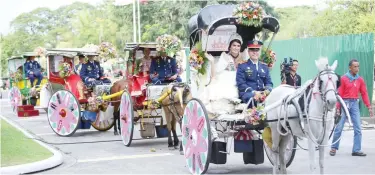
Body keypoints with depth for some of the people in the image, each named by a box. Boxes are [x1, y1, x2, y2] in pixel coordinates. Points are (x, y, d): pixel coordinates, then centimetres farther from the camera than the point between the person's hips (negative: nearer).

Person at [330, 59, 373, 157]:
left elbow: (364, 93, 7)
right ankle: (334, 148, 15)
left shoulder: (360, 80, 5)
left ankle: (356, 150, 7)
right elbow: (339, 94, -7)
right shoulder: (343, 78, -6)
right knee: (339, 127, 2)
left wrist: (369, 107, 2)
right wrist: (338, 108, -11)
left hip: (355, 104, 4)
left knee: (358, 128, 1)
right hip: (345, 103, -4)